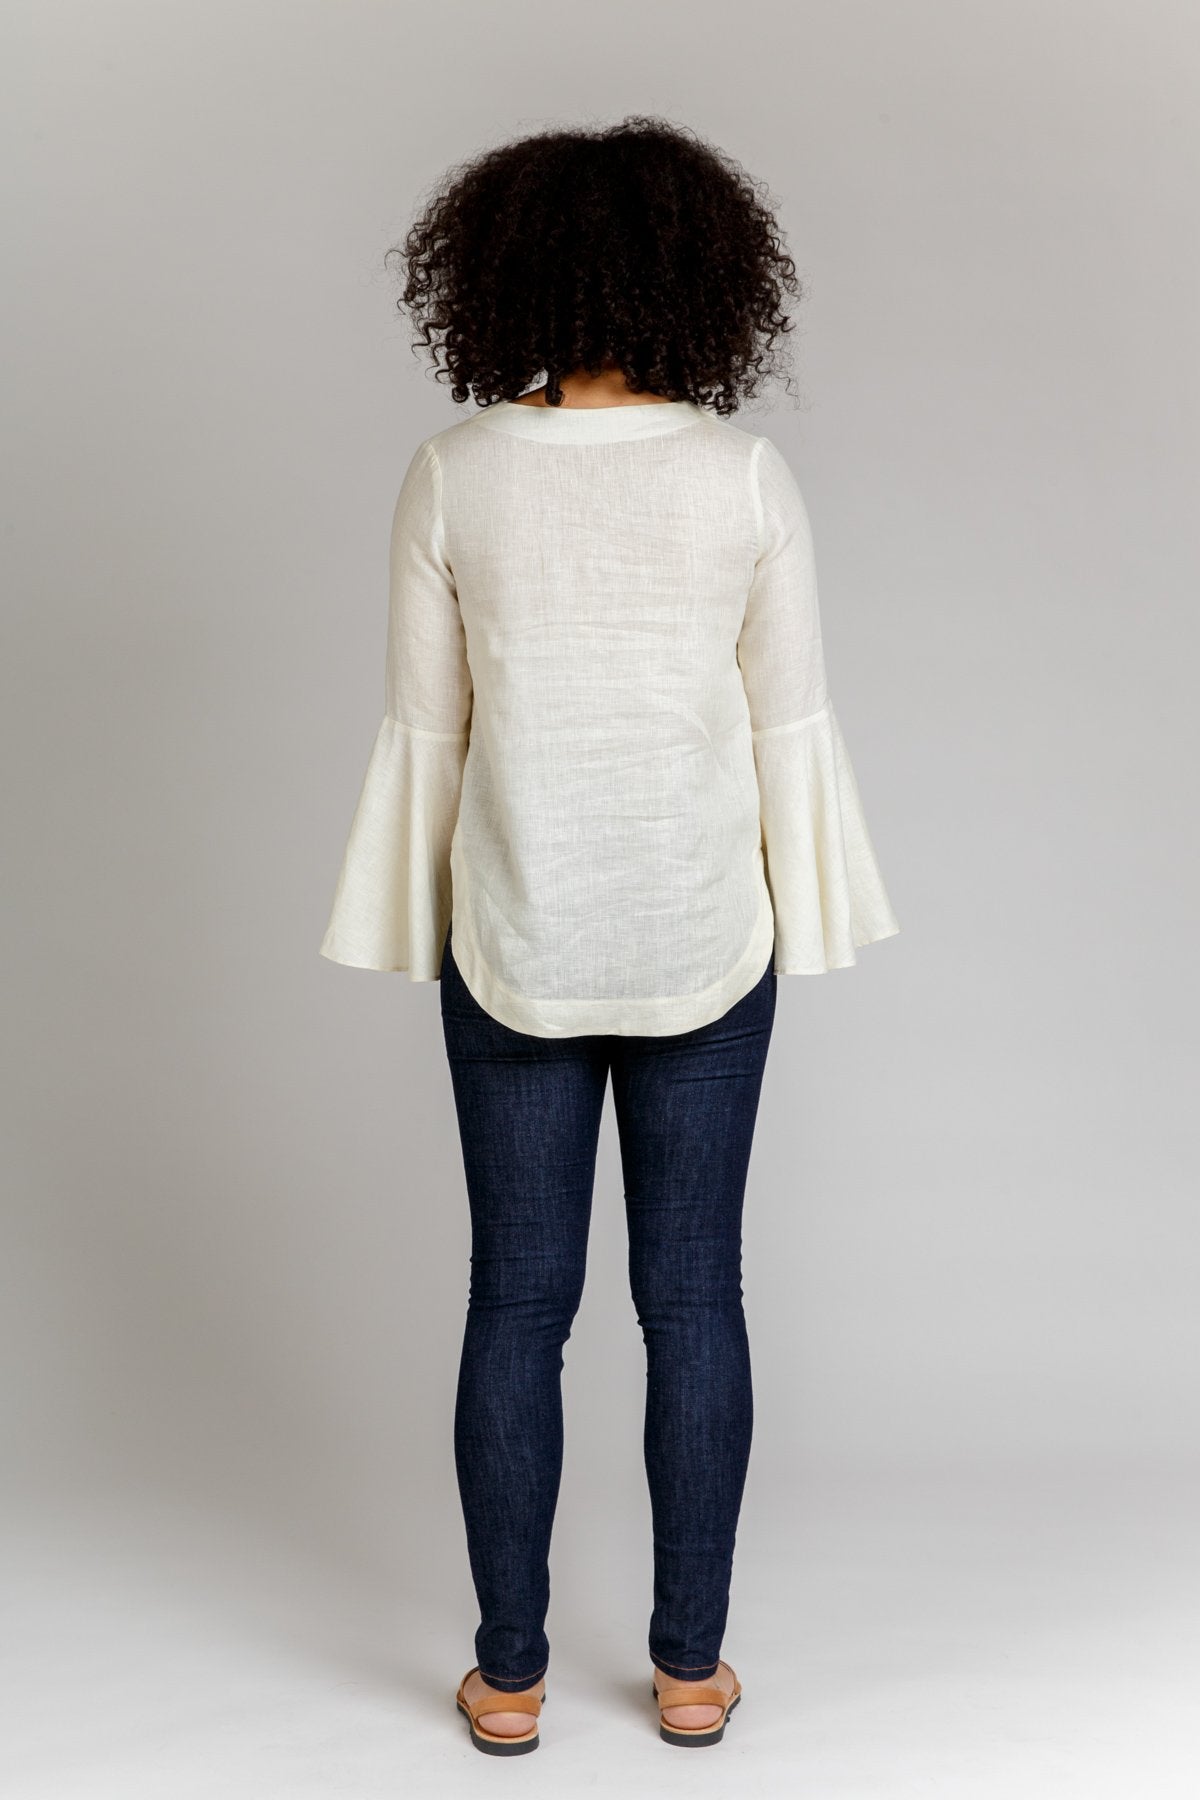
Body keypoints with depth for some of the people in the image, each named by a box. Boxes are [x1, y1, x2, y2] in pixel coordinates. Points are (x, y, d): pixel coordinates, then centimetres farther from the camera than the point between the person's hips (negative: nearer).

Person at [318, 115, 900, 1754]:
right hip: (699, 932, 0)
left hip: (518, 940, 0)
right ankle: (691, 1663, 21)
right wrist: (796, 929, 7)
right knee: (693, 1296, 11)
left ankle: (510, 1673, 20)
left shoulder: (453, 475, -7)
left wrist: (428, 932, 8)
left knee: (520, 1300, 10)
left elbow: (426, 730, -4)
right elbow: (788, 725, -4)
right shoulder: (749, 476, -7)